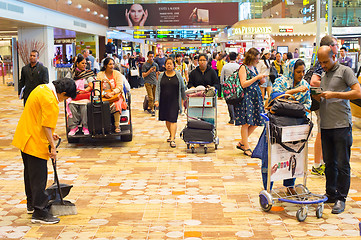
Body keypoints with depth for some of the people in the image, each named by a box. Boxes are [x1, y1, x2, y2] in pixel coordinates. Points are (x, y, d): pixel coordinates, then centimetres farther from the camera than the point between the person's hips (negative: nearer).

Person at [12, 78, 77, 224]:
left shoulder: (42, 89, 10)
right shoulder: (50, 100, -21)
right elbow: (46, 126, -22)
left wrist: (50, 134, 19)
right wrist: (52, 146, -15)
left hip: (24, 138, 11)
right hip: (35, 143, -11)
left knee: (30, 173, 21)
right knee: (38, 178, -6)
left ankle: (31, 204, 36)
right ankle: (39, 213, -2)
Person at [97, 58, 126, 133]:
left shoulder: (117, 74, 5)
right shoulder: (100, 74, 7)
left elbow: (119, 87, -5)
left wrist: (112, 93, -24)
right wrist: (105, 94, -21)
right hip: (103, 96, 1)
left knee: (117, 104, -34)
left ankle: (117, 126, -28)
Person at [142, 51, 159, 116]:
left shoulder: (155, 64, 11)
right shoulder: (145, 65, -1)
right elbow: (144, 75, -5)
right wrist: (149, 71, -19)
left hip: (154, 82, 4)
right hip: (148, 82, -4)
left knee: (154, 97, 5)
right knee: (151, 97, -10)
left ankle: (149, 107, 19)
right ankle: (152, 110, -8)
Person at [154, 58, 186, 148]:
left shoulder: (178, 75, 3)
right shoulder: (161, 76, 7)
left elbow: (182, 88, 10)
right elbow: (157, 89, 6)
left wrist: (183, 99, 11)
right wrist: (157, 100, -4)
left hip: (174, 101, -3)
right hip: (164, 101, 3)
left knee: (173, 119, -10)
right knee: (167, 119, 11)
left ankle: (172, 140, -10)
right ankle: (171, 134, 32)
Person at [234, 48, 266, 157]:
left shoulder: (254, 68, 17)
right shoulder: (243, 68, -8)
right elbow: (244, 84, -18)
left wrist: (262, 80, 6)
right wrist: (257, 77, -16)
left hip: (256, 97, 9)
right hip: (246, 97, -9)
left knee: (256, 122, 6)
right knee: (246, 122, -5)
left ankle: (241, 143, 20)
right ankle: (246, 148, 2)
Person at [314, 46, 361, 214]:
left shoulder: (345, 71, -2)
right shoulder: (323, 76, 19)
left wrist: (333, 94, -14)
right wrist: (317, 96, 3)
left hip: (342, 125, -6)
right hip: (326, 125, 7)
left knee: (342, 164, -2)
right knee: (329, 163, 12)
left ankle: (341, 198, 6)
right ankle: (331, 194, 23)